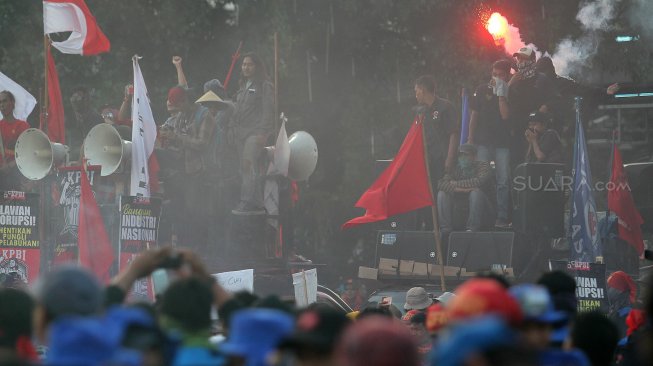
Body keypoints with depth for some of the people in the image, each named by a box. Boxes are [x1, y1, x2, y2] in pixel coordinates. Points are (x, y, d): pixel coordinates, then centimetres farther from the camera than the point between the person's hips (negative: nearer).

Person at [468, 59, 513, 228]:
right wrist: (470, 138, 3)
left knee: (503, 181, -1)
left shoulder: (509, 93, 3)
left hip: (503, 142, -1)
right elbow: (474, 115, 8)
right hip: (483, 141, 1)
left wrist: (501, 94, -12)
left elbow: (505, 115, -10)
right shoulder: (482, 90, 8)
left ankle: (502, 217, 2)